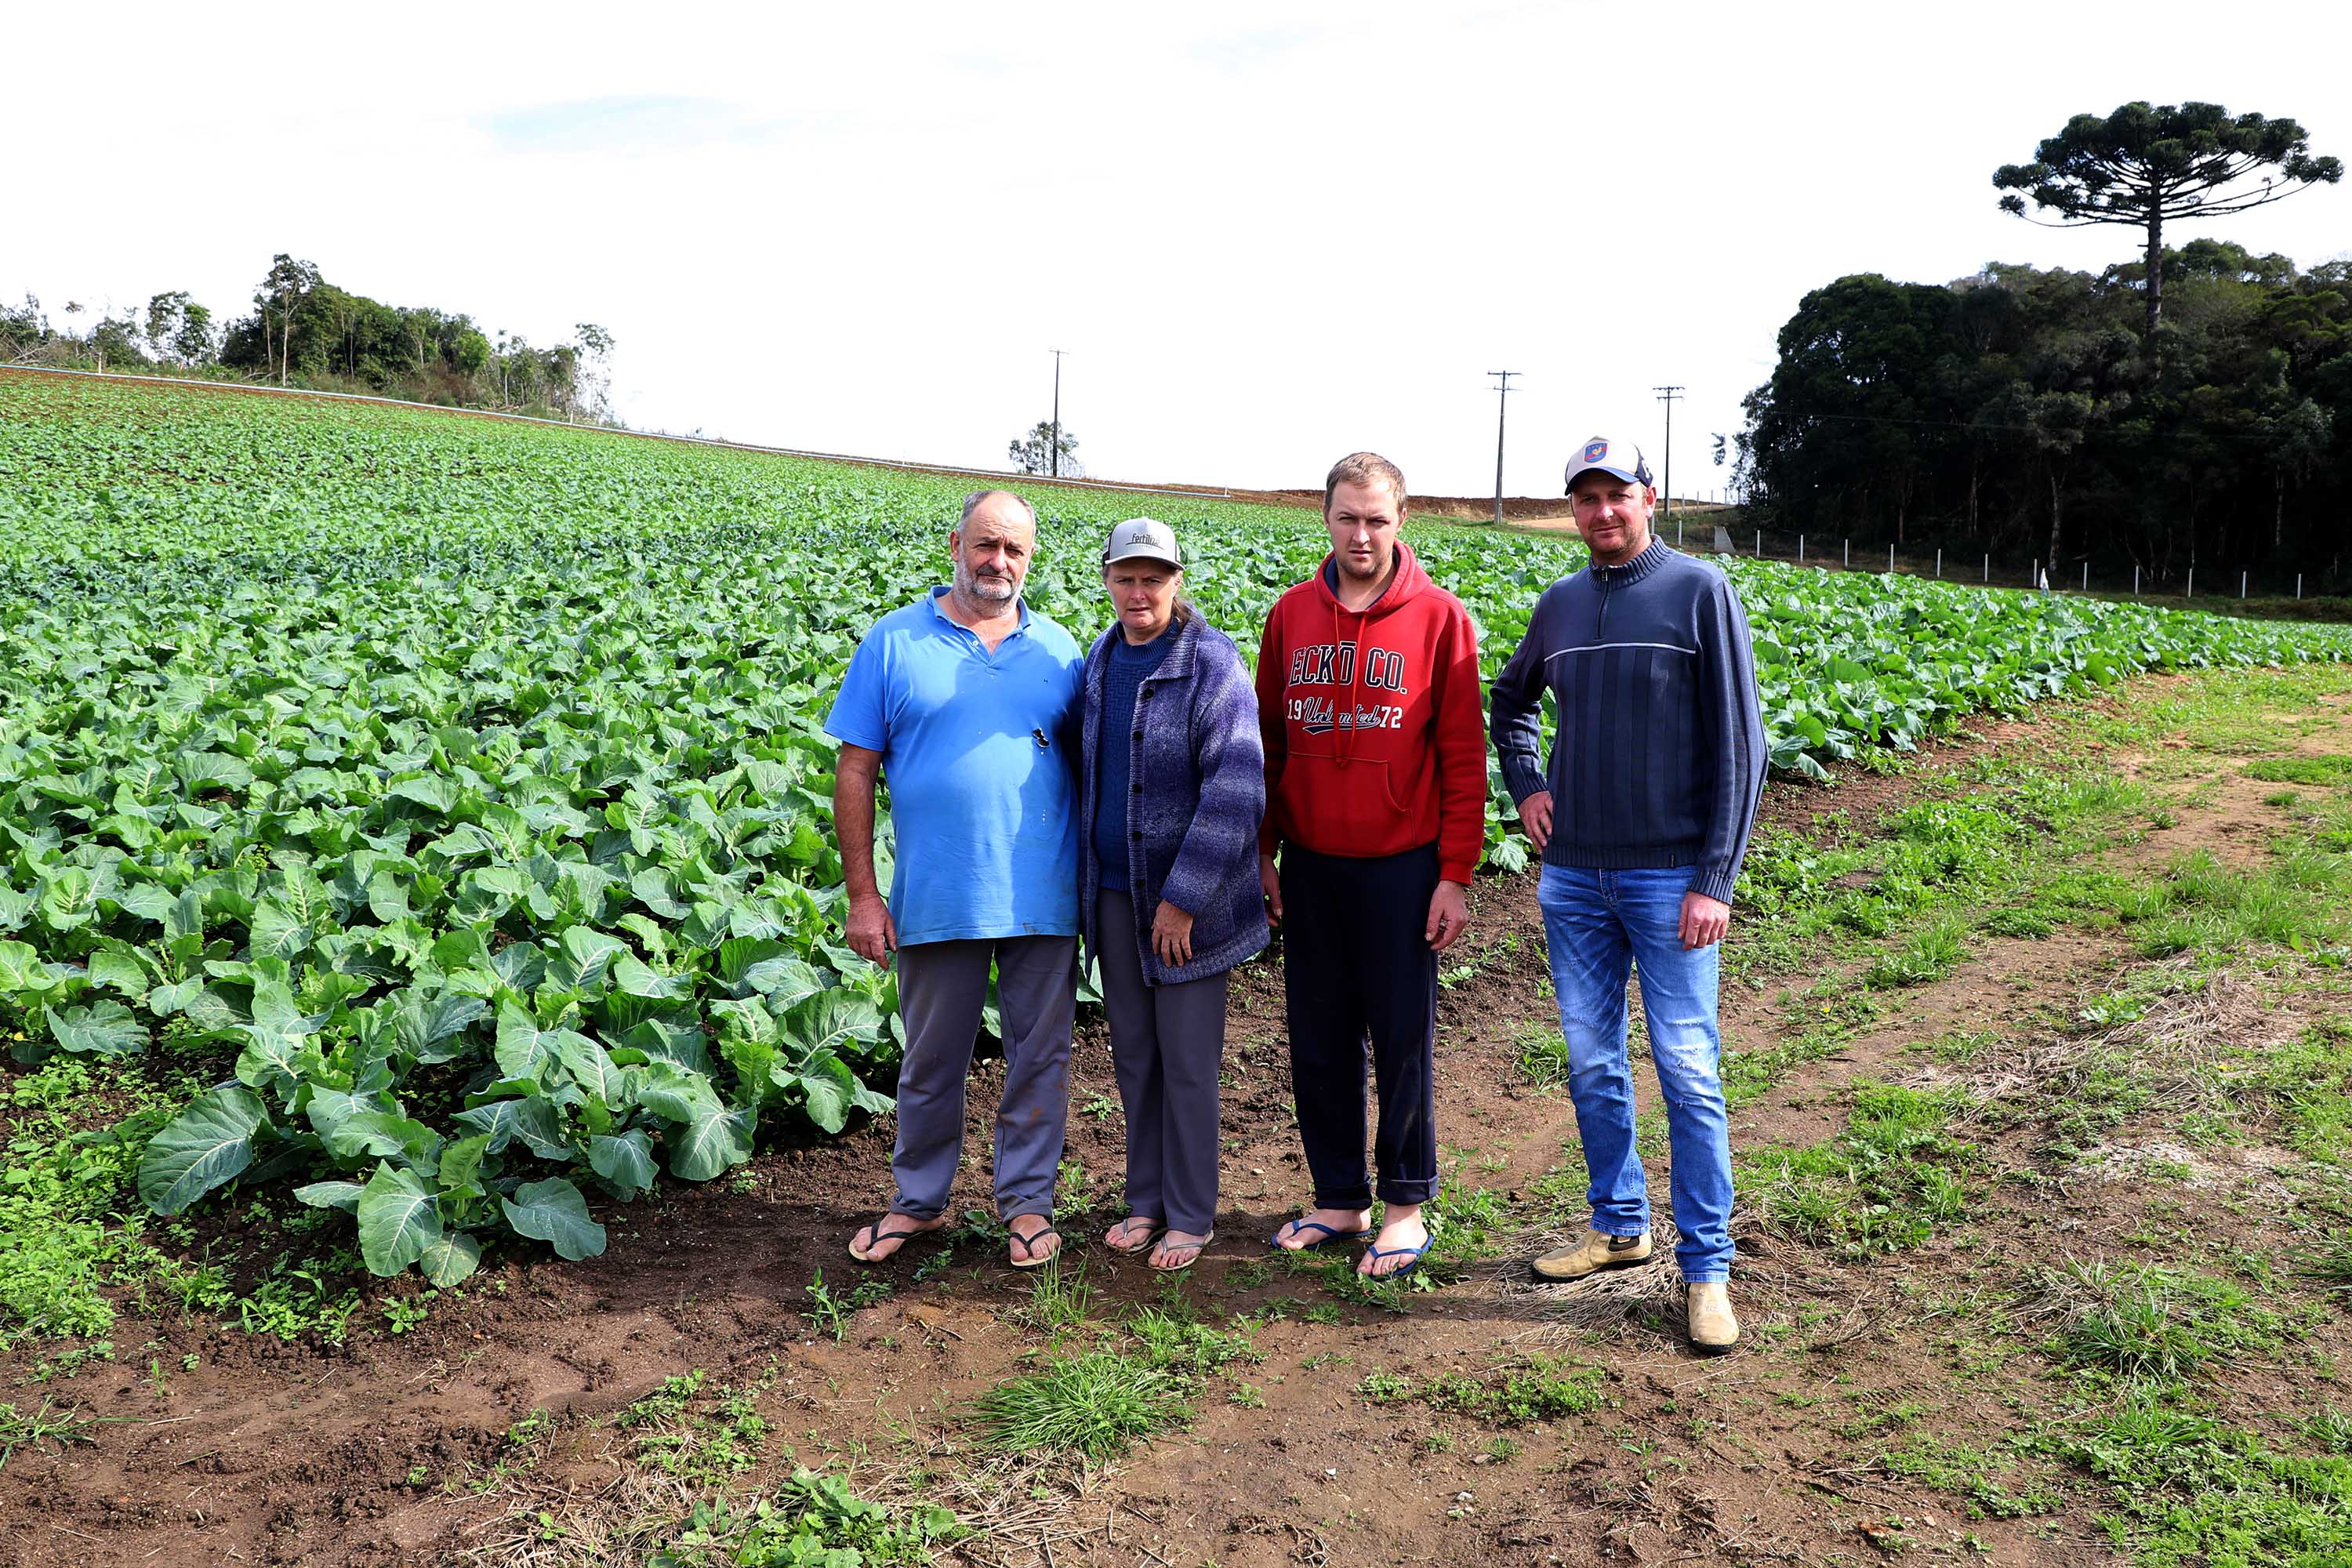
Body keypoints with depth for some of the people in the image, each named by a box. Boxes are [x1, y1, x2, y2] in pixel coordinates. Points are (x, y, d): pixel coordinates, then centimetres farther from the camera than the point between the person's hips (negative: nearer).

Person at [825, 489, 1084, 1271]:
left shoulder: (1058, 650, 7)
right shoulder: (893, 642, 1)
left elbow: (1086, 766, 11)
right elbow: (855, 772, 0)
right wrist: (861, 894, -5)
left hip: (1043, 897, 2)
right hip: (935, 899, -1)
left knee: (1039, 1056, 10)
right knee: (931, 1060, 12)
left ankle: (1027, 1200, 26)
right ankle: (919, 1200, 30)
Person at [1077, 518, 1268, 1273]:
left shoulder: (1212, 665, -13)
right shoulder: (1099, 662, 7)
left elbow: (1235, 790, -18)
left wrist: (1183, 897, -19)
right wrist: (1083, 881, 12)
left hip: (1189, 898, -6)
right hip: (1113, 894, 6)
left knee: (1188, 1061, 4)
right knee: (1133, 1056, 14)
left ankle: (1191, 1216, 18)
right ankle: (1146, 1201, 29)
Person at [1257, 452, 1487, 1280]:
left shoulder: (1439, 618, -5)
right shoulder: (1290, 615, 6)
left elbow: (1463, 757, -5)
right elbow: (1267, 740, 11)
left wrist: (1455, 875, -8)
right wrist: (1260, 853, 6)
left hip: (1401, 868, -3)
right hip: (1308, 867, 4)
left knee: (1402, 1043, 6)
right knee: (1319, 1045, 11)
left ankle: (1406, 1204, 21)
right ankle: (1339, 1198, 26)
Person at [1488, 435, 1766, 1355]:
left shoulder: (1700, 593, -5)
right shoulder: (1561, 605, 9)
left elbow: (1738, 743, -7)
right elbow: (1510, 701, 27)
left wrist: (1716, 877, -12)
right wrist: (1525, 787, 10)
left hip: (1668, 876, -5)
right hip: (1573, 875, 5)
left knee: (1688, 1069, -2)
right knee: (1590, 1061, 11)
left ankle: (1706, 1266, 8)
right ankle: (1619, 1226, 27)